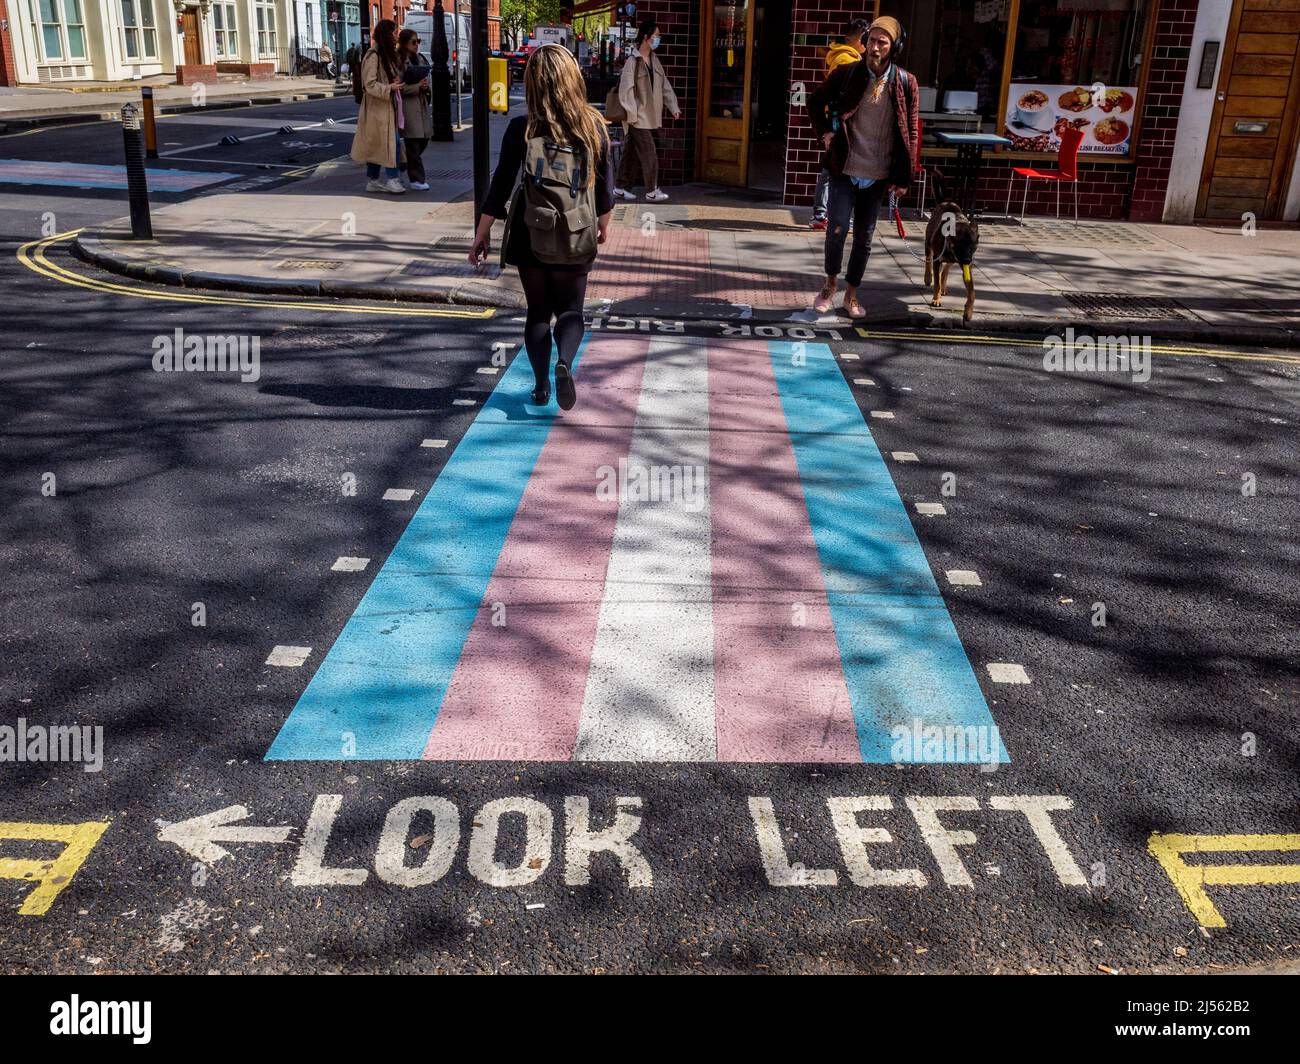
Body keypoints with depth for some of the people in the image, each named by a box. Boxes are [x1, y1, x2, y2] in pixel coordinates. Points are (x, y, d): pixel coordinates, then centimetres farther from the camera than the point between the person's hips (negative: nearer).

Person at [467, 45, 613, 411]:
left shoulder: (521, 129, -10)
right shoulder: (594, 125, -6)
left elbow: (501, 185, -7)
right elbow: (604, 182, 4)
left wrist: (481, 234, 2)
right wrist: (604, 222, 21)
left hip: (530, 236, 0)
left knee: (538, 311, 15)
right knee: (570, 309, 12)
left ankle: (541, 386, 15)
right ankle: (564, 362, -16)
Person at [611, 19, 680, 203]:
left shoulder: (654, 61, 12)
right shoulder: (633, 61, -12)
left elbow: (665, 86, 16)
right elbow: (626, 90, -15)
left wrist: (673, 107, 10)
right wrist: (631, 115, -18)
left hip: (649, 117, 8)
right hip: (638, 118, -8)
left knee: (631, 154, 12)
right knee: (649, 155, -7)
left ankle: (620, 188, 18)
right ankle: (652, 191, 1)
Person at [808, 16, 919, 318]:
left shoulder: (905, 83, -3)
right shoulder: (846, 74, -3)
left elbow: (912, 132, 1)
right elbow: (816, 102, 13)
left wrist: (903, 177, -1)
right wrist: (825, 132, 0)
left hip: (878, 176, 1)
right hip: (844, 170, -1)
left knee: (864, 237, 8)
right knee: (837, 230, -8)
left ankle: (851, 294, 22)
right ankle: (831, 282, 18)